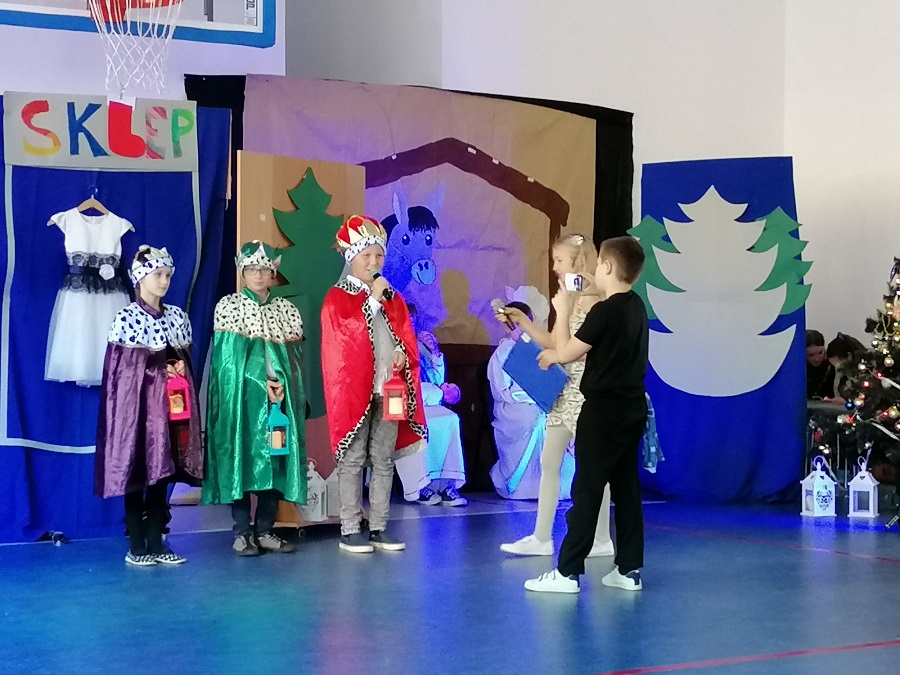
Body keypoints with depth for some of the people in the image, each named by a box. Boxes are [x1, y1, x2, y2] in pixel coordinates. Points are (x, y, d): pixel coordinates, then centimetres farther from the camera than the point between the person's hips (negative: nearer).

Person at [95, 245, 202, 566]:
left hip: (170, 403, 5)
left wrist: (179, 368, -5)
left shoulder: (177, 317, 11)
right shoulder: (127, 317, -6)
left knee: (163, 470, 6)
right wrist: (161, 369, -9)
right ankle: (136, 546, 4)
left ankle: (156, 543, 12)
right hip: (137, 403, -5)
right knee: (136, 471, -3)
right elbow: (121, 368, -9)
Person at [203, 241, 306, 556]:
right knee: (243, 458, -4)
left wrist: (280, 383, -11)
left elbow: (294, 355, 7)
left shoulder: (287, 309, 12)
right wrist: (262, 382, -15)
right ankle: (242, 533, 0)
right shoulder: (228, 305, 2)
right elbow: (230, 353, -7)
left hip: (279, 396, 3)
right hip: (242, 396, -3)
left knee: (276, 459, 1)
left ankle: (265, 531, 7)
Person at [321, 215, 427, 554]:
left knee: (383, 459, 7)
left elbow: (407, 338, 15)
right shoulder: (337, 298, 0)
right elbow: (347, 333, -16)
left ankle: (378, 528, 13)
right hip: (353, 389, -5)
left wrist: (403, 355, -8)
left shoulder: (393, 298, 16)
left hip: (389, 387, 5)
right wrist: (373, 299, -14)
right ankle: (350, 530, 2)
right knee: (353, 459, -2)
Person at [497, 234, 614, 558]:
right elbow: (553, 343, 16)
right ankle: (540, 538, 13)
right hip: (563, 390, 9)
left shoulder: (590, 301, -15)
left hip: (584, 389, -9)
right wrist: (522, 321, 10)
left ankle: (602, 540, 9)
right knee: (548, 461, 9)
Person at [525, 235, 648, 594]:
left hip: (604, 410, -8)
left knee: (587, 491, -5)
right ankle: (629, 569, 14)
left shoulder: (605, 311, -18)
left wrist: (563, 310, 0)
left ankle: (567, 572, -3)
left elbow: (566, 352, -11)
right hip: (632, 408, 8)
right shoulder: (636, 307, 8)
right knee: (626, 488, 11)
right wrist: (557, 353, 23)